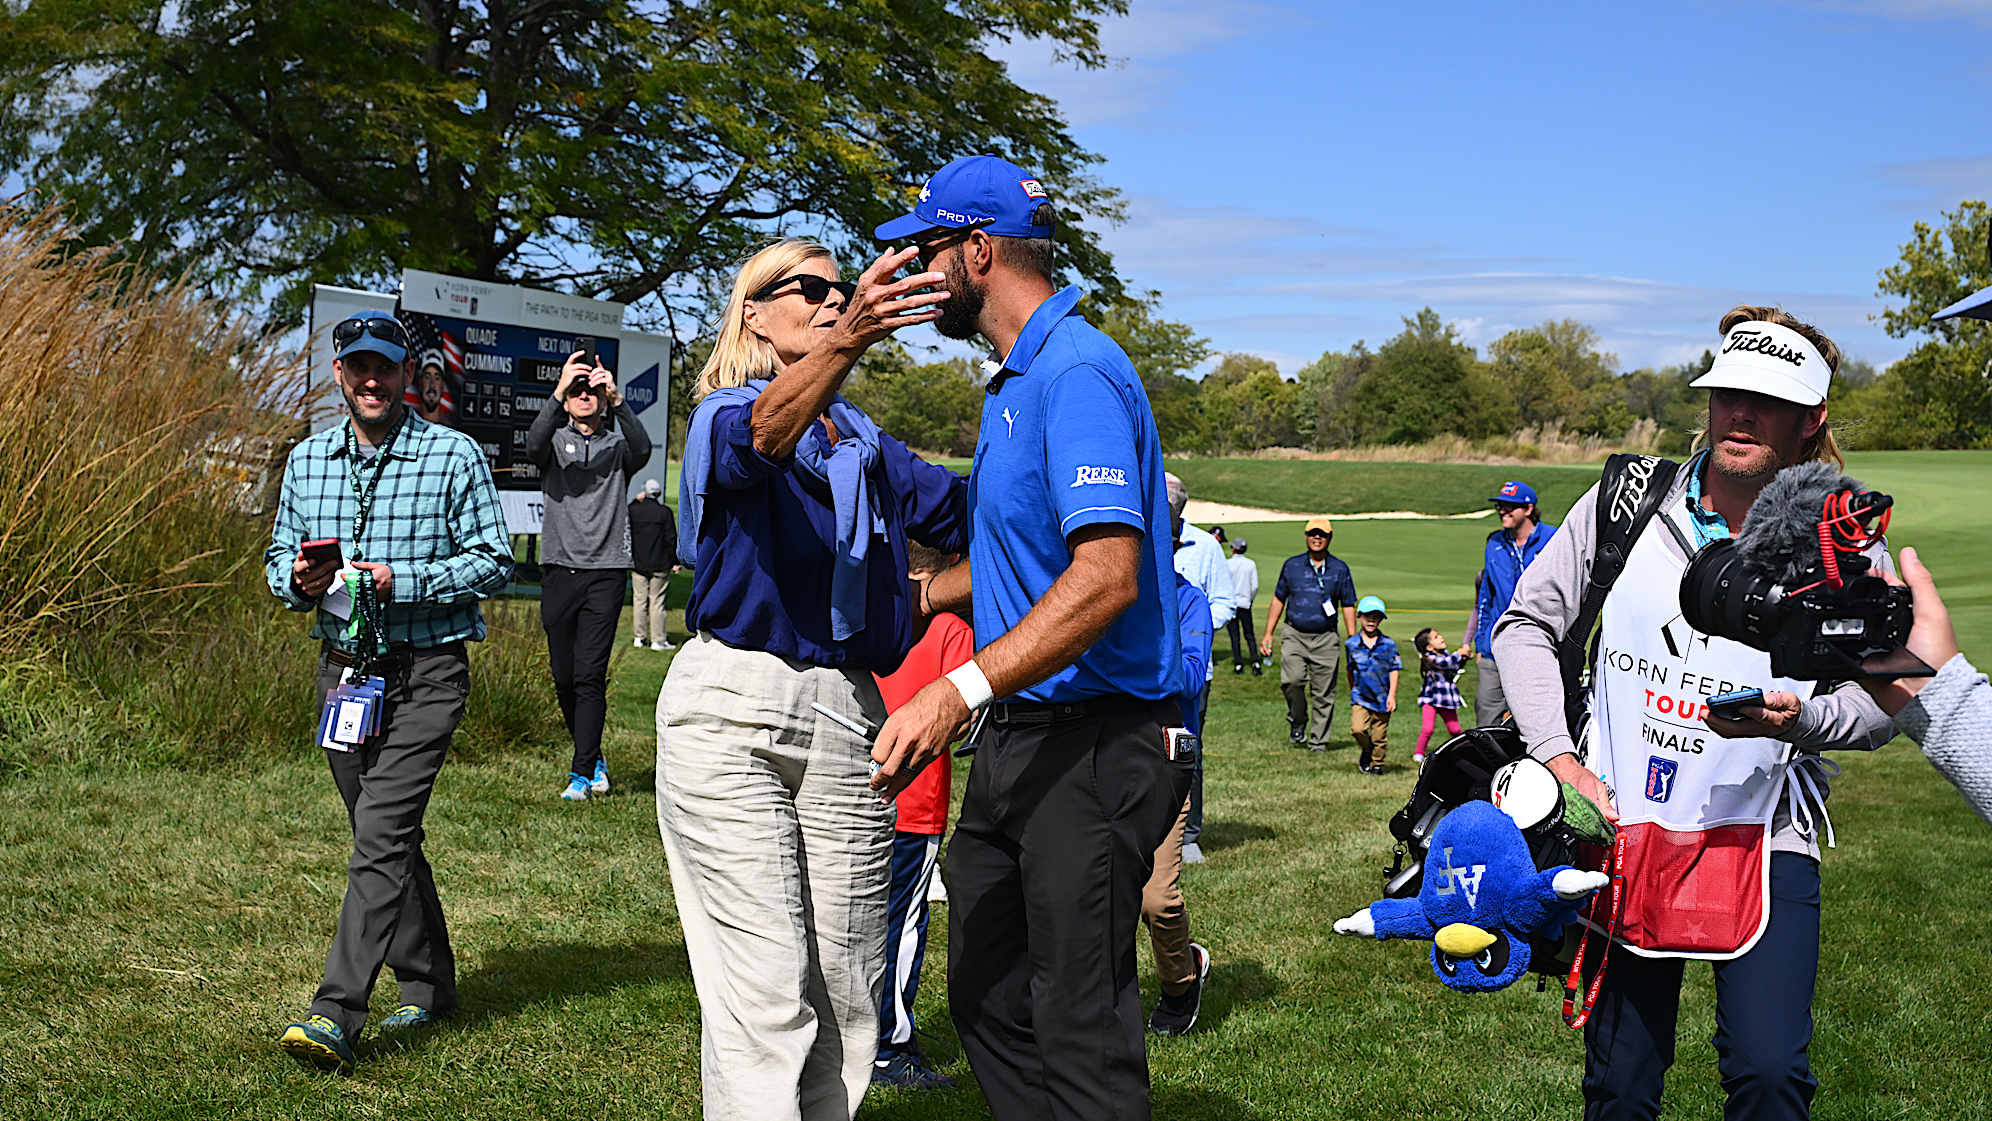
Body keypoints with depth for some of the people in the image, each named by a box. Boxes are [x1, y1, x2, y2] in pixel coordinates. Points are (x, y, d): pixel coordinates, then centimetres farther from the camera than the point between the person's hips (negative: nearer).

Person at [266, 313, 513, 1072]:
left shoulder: (454, 456, -5)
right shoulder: (307, 459, 10)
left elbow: (493, 563, -7)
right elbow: (279, 557, 16)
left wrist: (400, 580, -19)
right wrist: (298, 580, -8)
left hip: (425, 674, -6)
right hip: (344, 669, 6)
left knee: (382, 838, -14)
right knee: (387, 840, 14)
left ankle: (337, 1014, -17)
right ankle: (430, 988, 29)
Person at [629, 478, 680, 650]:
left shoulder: (633, 510, 0)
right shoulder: (665, 512, -9)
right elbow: (671, 539, -9)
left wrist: (636, 501, 24)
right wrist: (675, 562, -2)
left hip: (638, 564, 3)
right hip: (660, 565, -3)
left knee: (639, 600, 11)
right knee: (657, 601, 0)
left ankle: (640, 637, 15)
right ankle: (658, 640, 1)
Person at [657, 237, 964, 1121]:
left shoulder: (865, 444, 21)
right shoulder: (724, 416, 0)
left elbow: (967, 510, 11)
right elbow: (763, 433, -26)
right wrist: (848, 340, -44)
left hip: (846, 716, 6)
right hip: (733, 712, -6)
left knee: (846, 986, 8)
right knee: (765, 990, -10)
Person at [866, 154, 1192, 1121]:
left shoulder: (1077, 373, -17)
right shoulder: (1015, 381, 17)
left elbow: (1106, 576, -28)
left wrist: (959, 691, -34)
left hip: (1091, 746, -11)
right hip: (1017, 741, 11)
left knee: (1080, 1026, -5)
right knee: (987, 999, 16)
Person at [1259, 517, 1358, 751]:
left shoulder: (1340, 569, 7)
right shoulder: (1292, 565, 9)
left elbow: (1348, 606, 9)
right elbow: (1278, 600, 15)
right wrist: (1268, 634, 10)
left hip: (1326, 639, 0)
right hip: (1294, 635, 0)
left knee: (1323, 693, -1)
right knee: (1292, 679, -21)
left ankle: (1318, 742, 9)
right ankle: (1297, 722, 4)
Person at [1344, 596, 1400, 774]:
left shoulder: (1389, 644, -3)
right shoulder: (1352, 644, 0)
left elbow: (1394, 670, 0)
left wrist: (1392, 695, -6)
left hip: (1382, 698, -1)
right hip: (1360, 696, 1)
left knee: (1379, 736, 5)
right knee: (1357, 728, -16)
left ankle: (1377, 764, 26)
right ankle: (1366, 750, 14)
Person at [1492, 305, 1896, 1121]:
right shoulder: (1626, 501, -3)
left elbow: (1877, 708, -1)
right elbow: (1525, 622, 4)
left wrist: (1799, 716, -23)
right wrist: (1557, 754, -6)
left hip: (1760, 842, -1)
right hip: (1621, 831, 2)